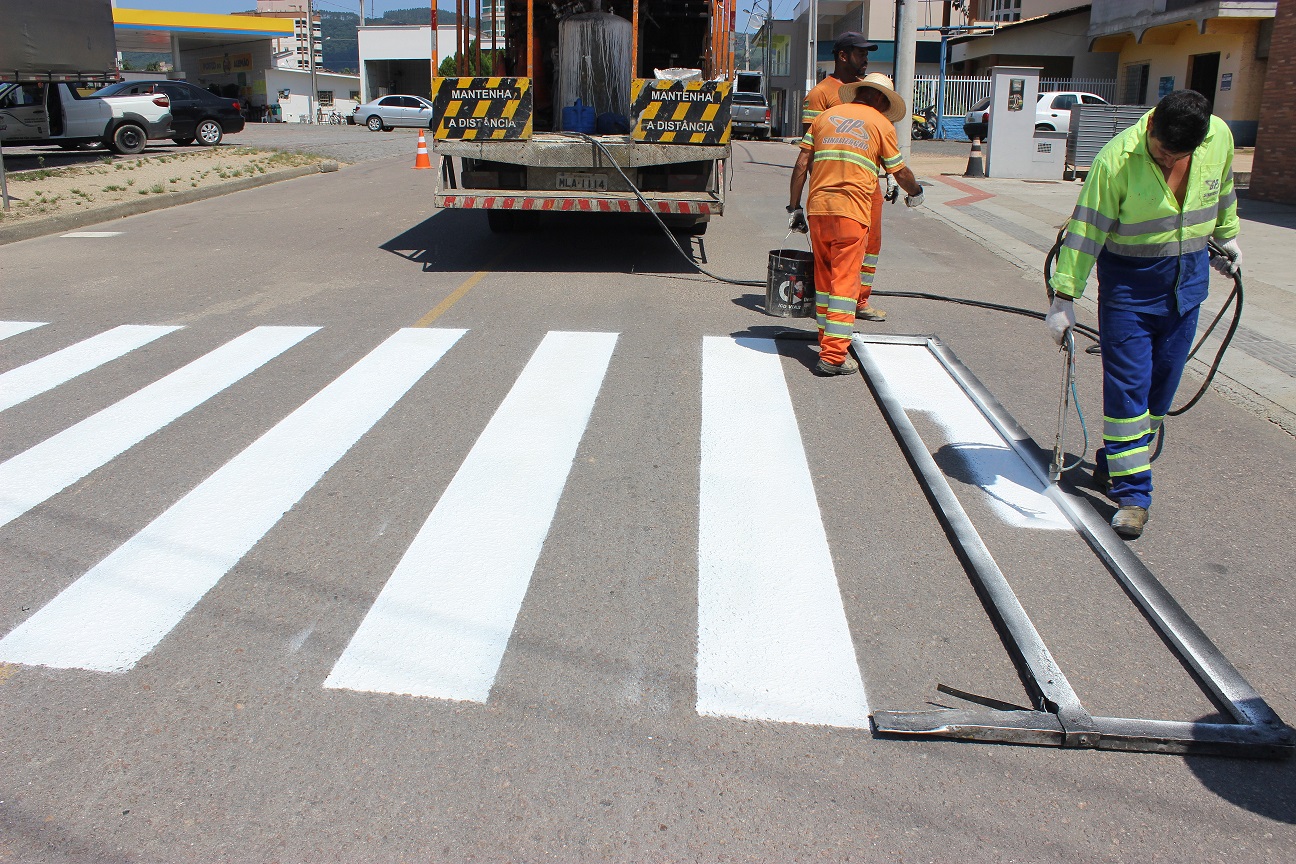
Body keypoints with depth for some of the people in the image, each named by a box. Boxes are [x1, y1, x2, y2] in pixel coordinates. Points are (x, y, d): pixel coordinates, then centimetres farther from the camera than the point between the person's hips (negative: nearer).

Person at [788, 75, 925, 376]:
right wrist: (915, 193, 32)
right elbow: (900, 172, 12)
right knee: (845, 282, -2)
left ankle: (828, 340, 26)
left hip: (817, 208, 4)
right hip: (852, 212, -4)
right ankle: (833, 356, -5)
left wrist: (794, 207, 15)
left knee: (823, 279, 15)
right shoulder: (882, 124, 6)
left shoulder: (825, 116, 16)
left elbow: (801, 165, 11)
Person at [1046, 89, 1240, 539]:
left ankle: (1114, 464, 25)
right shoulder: (1116, 159, -21)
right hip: (1129, 278, -5)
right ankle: (1131, 494, -2)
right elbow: (1086, 230, -18)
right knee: (1127, 385, -8)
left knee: (1162, 382, 9)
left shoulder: (1219, 136, -6)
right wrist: (1065, 297, -18)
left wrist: (1226, 237, 26)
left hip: (1190, 274, 5)